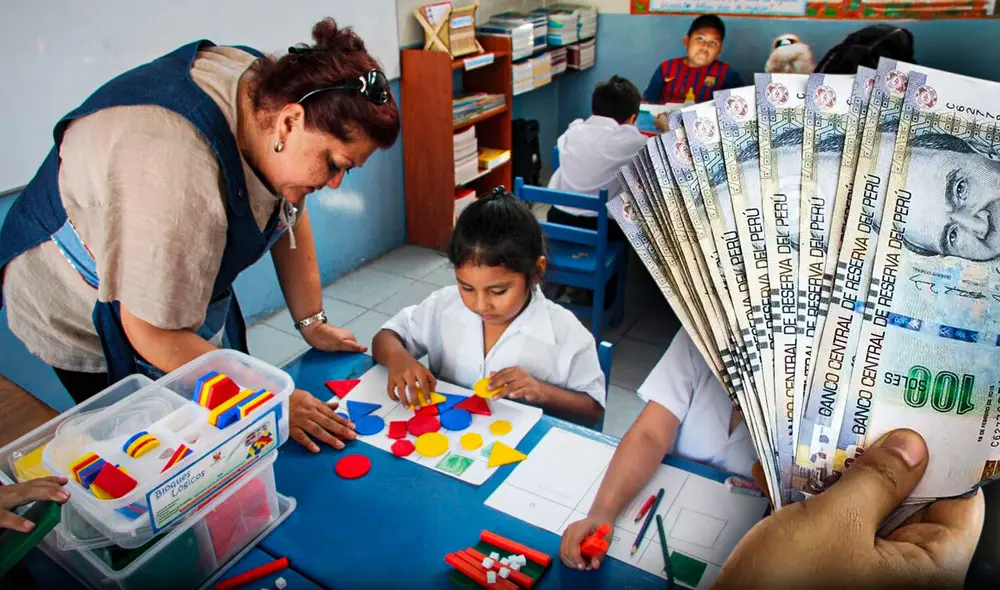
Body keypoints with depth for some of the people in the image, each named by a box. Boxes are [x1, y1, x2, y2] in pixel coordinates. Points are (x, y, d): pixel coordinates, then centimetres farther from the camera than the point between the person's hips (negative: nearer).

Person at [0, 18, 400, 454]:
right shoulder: (178, 171, -40)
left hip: (190, 296, 7)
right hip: (90, 322, -7)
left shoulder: (269, 90, -16)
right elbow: (154, 332, -32)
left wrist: (312, 323, -2)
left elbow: (289, 213, -2)